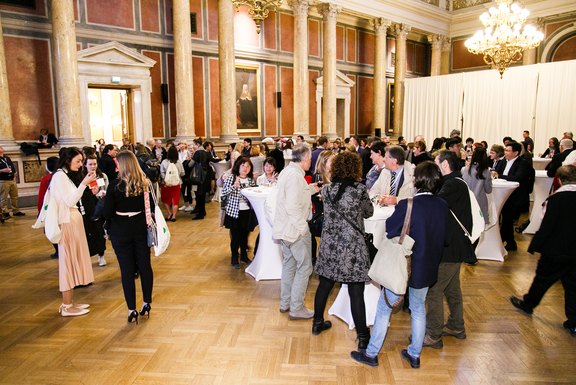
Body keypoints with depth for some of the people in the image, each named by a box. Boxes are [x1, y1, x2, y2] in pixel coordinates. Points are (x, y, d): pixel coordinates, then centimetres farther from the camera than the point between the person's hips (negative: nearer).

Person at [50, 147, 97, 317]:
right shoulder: (59, 176, -12)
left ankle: (70, 302, 22)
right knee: (68, 261, -3)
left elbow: (73, 200, 10)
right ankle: (67, 306, 7)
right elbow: (70, 201, -17)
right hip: (67, 223, -9)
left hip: (74, 220, 9)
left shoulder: (68, 175, 15)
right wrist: (84, 183, -20)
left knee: (73, 261, 12)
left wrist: (86, 184, 4)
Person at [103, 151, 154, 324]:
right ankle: (147, 303, 23)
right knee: (145, 265, 13)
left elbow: (107, 213, -12)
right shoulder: (145, 183, -4)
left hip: (121, 232, -3)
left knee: (127, 269, 5)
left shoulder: (115, 185, -14)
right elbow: (152, 207, 2)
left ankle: (132, 309, 12)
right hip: (141, 229, 3)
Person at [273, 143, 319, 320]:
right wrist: (303, 227, -20)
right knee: (304, 267, 2)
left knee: (289, 264, 19)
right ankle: (296, 309, 10)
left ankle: (285, 303, 29)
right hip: (295, 229, -10)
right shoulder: (295, 175, -22)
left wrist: (310, 189, 20)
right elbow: (293, 206, -27)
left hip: (285, 228, 10)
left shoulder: (287, 171, 8)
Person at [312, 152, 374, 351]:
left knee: (324, 285, 19)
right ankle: (362, 337, 13)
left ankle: (318, 322, 37)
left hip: (329, 245, 4)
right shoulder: (360, 189, -11)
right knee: (356, 293, 3)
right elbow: (369, 212, 5)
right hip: (352, 248, -4)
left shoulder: (326, 189, 0)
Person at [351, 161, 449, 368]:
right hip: (428, 268, 5)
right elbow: (441, 235, 8)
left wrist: (397, 207, 3)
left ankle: (371, 354, 23)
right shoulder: (443, 206, -7)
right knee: (418, 309, 23)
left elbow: (390, 230, -11)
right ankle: (414, 354, 37)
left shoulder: (407, 205, -25)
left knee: (384, 308, 11)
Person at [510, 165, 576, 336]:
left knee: (542, 279, 13)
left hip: (556, 251, -5)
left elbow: (546, 226, -20)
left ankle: (528, 304, 33)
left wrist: (534, 245, -11)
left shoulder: (556, 198, -19)